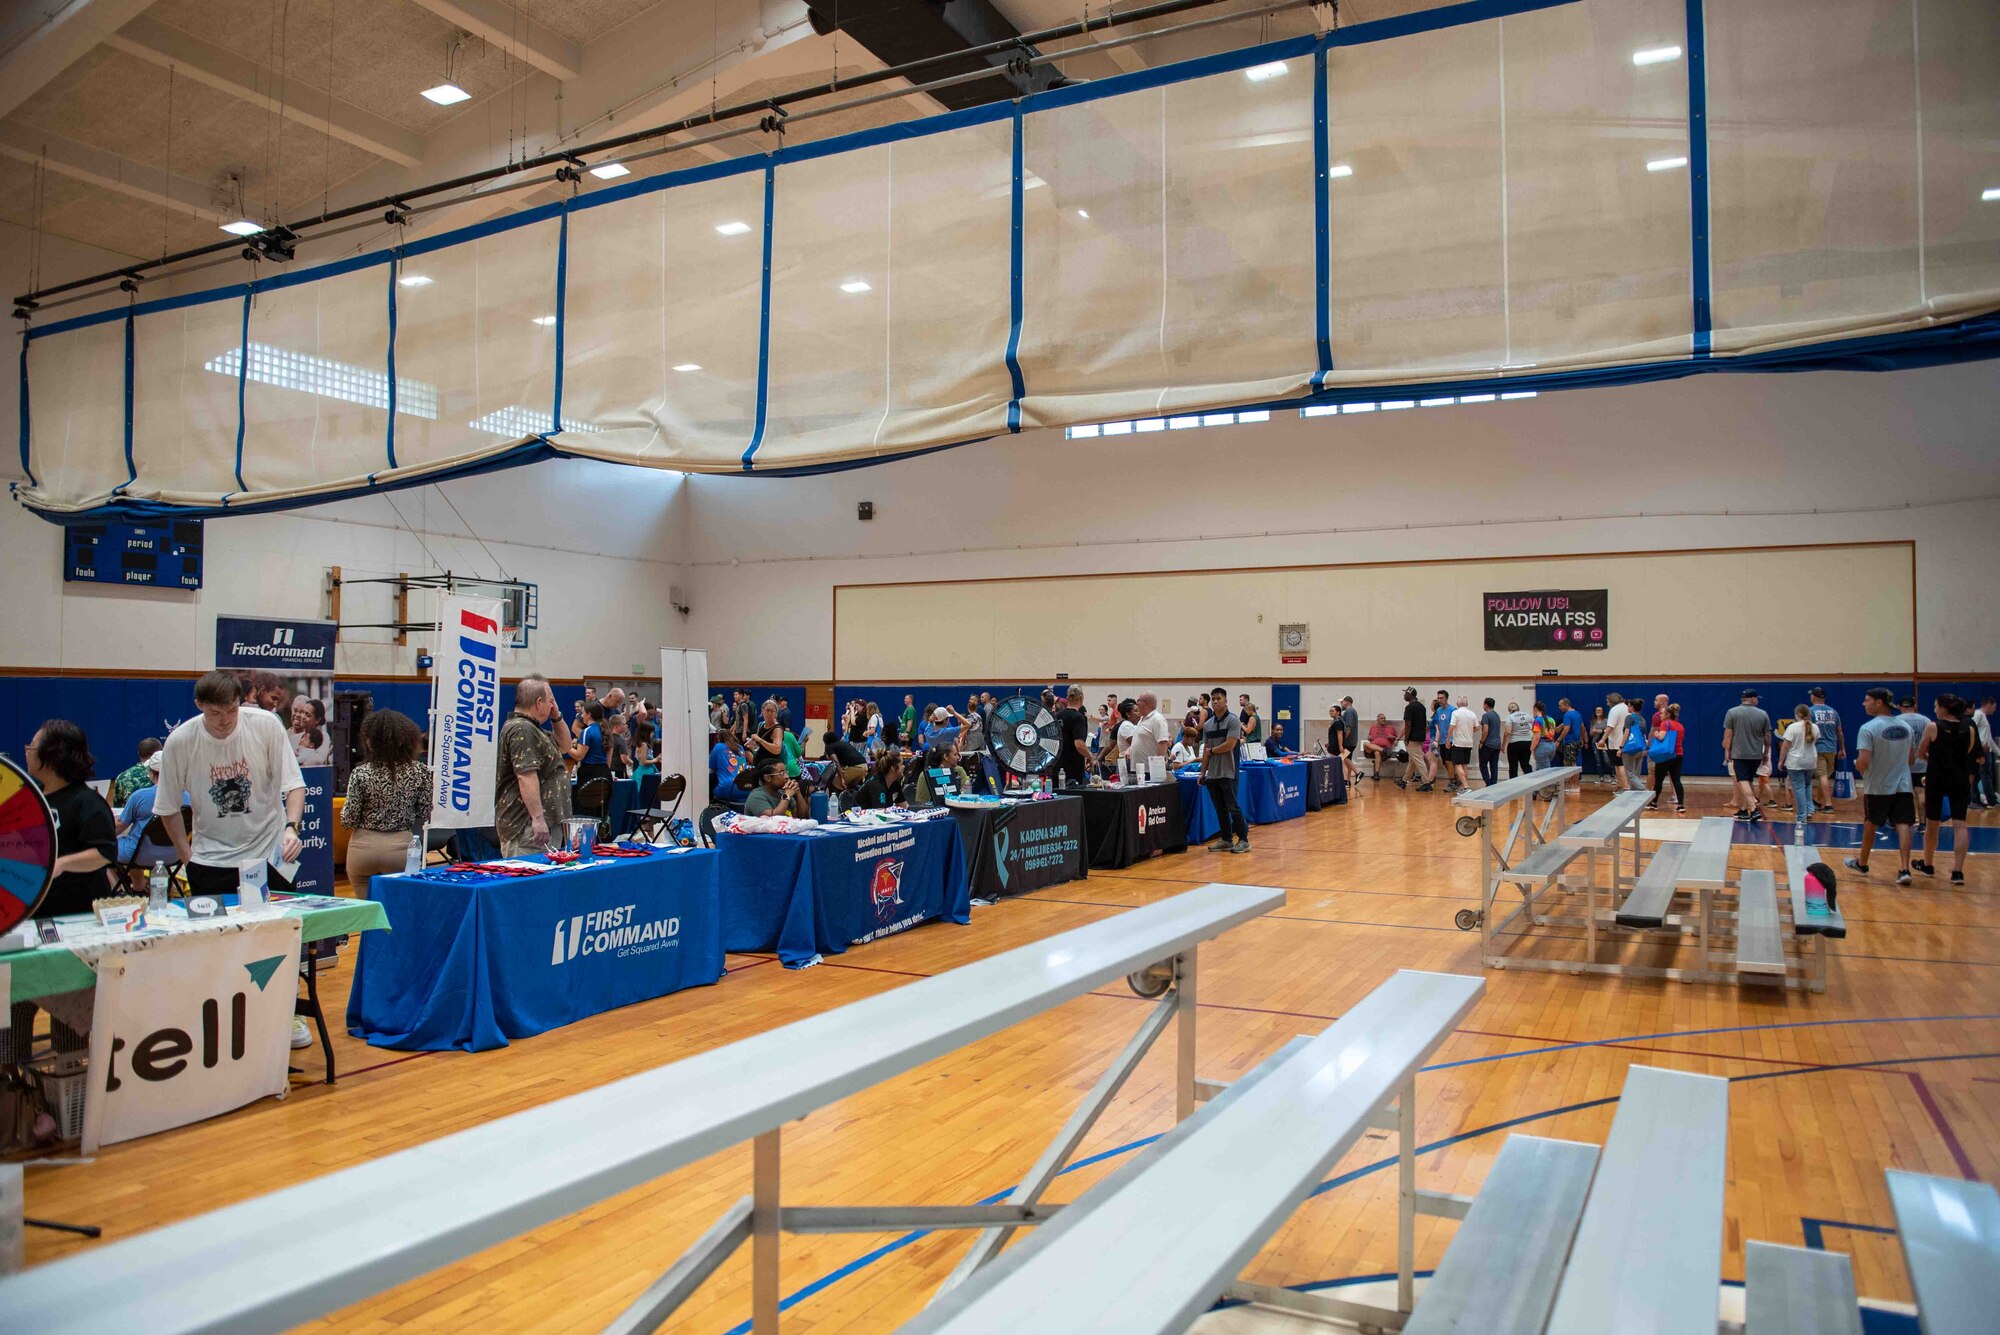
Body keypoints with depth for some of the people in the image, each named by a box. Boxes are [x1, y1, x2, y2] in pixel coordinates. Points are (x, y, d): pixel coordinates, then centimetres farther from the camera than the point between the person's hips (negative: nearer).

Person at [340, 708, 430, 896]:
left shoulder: (361, 773, -11)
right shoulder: (420, 772, -6)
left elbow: (348, 820, -7)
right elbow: (426, 815, 1)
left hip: (365, 847, -1)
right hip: (400, 847, 1)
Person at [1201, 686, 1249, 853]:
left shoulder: (1233, 721, -7)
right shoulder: (1208, 724, 11)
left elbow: (1230, 745, -17)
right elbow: (1205, 750, 12)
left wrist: (1211, 750, -4)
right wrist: (1203, 772, 8)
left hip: (1228, 773, -6)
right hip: (1212, 774, 6)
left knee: (1232, 807, -4)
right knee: (1220, 809, 10)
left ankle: (1243, 839, 4)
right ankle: (1226, 840, 17)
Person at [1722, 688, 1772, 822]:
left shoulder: (1732, 713, -4)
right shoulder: (1763, 714, 4)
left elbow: (1728, 734, -5)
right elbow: (1767, 736, 8)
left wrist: (1727, 751, 2)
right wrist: (1766, 753, 18)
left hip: (1739, 754, -4)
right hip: (1756, 755, 4)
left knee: (1743, 782, -8)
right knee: (1750, 781, 16)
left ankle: (1754, 810, -22)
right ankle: (1743, 810, 22)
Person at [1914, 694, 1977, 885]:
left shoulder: (1932, 727, -8)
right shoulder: (1969, 730, 1)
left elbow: (1920, 754, 2)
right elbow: (1968, 756, 10)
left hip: (1936, 779, -2)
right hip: (1960, 780, 2)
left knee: (1932, 824, 13)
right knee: (1960, 824, 0)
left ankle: (1928, 865, 28)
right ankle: (1957, 871, -9)